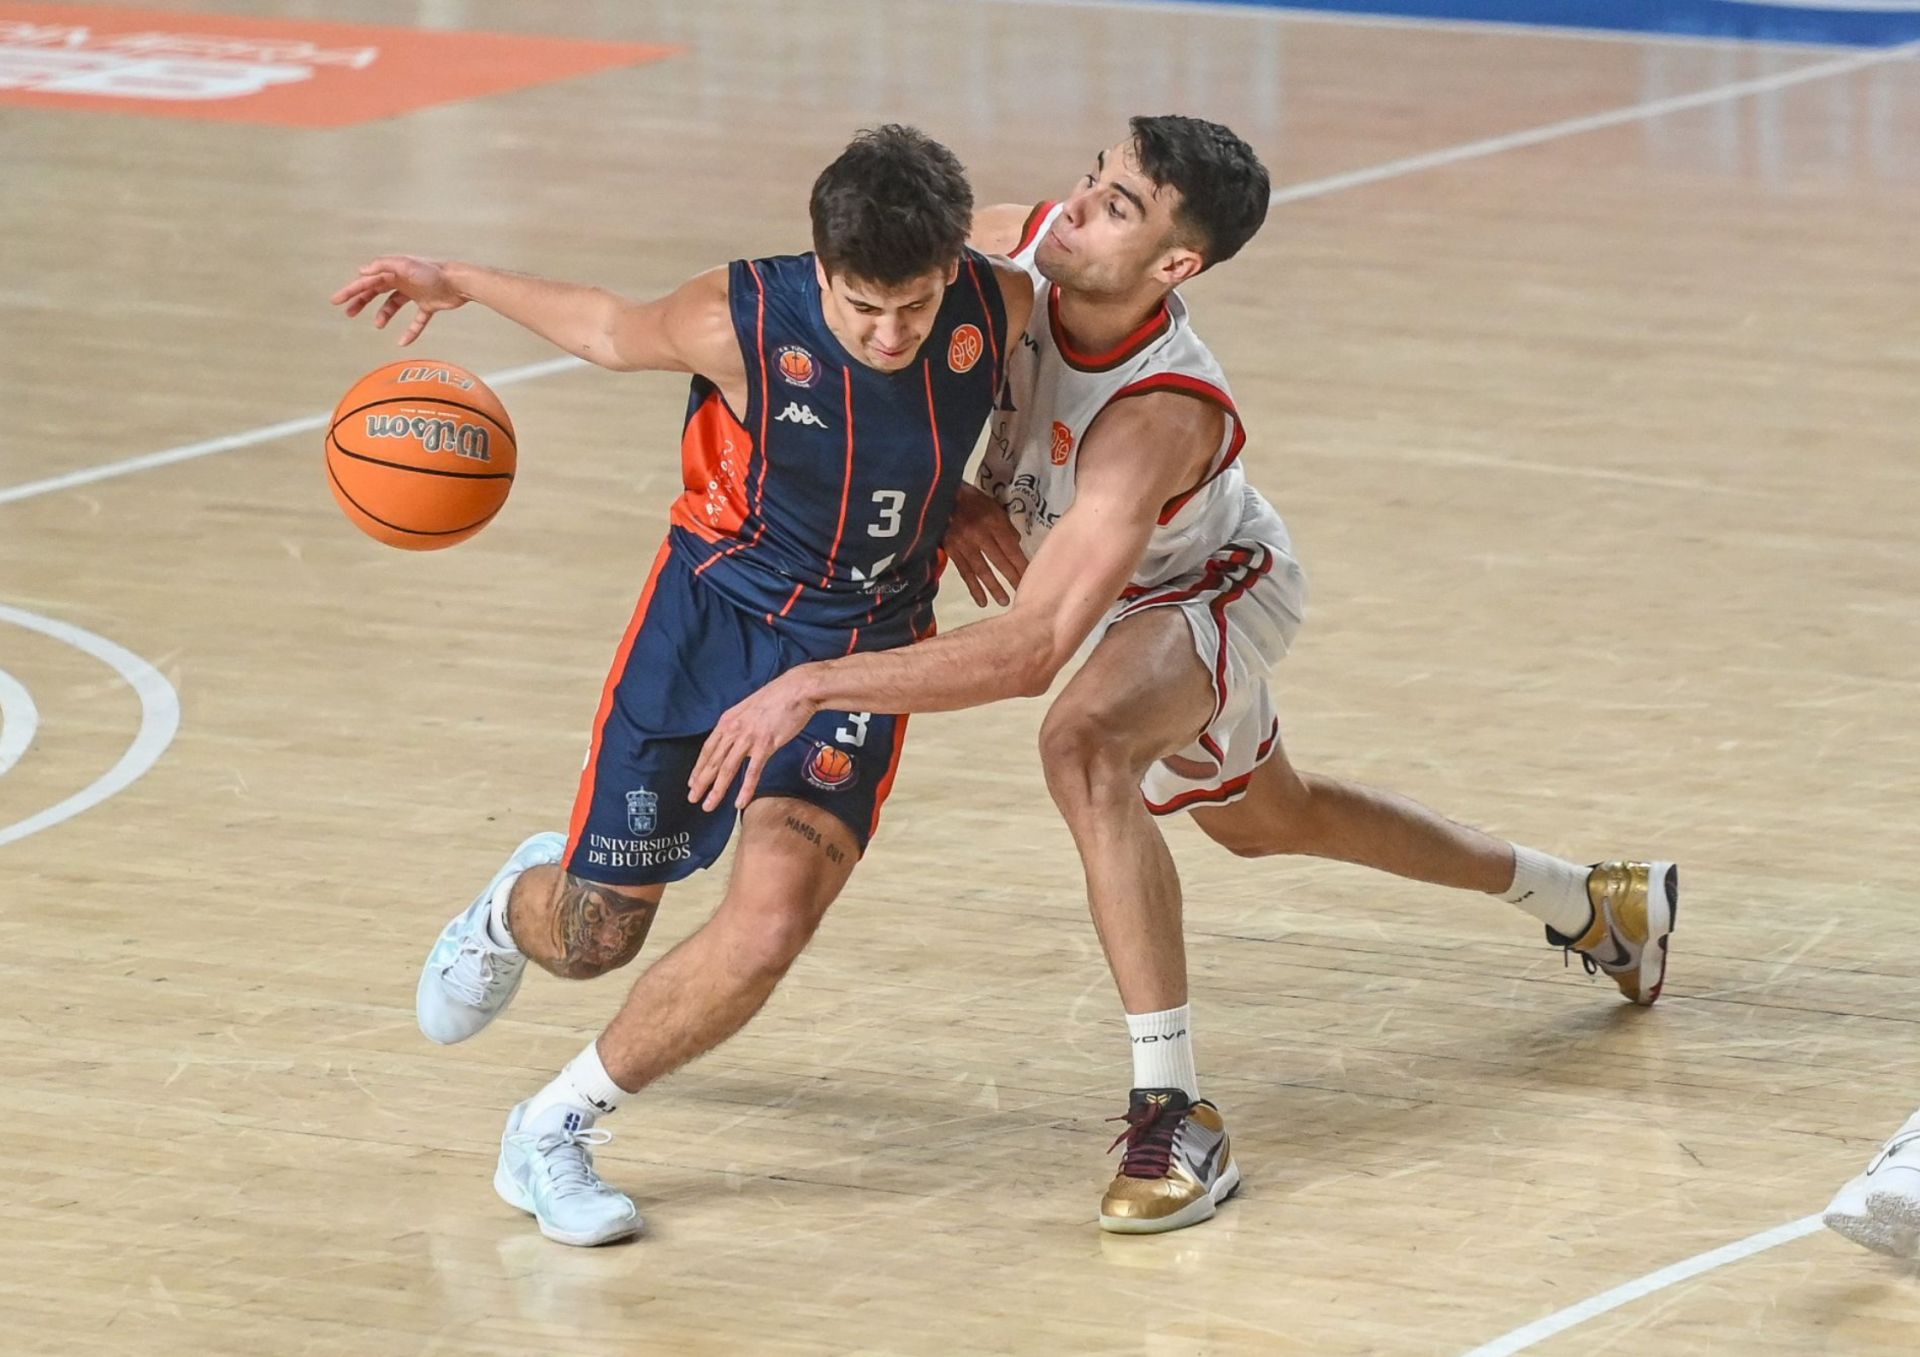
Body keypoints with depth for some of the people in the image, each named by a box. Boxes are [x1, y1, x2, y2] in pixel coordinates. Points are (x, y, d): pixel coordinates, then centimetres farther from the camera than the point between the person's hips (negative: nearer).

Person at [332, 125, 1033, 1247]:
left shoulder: (1000, 308, -19)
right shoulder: (741, 324, -24)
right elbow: (610, 330, -2)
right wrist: (460, 285, 13)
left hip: (862, 653, 1)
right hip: (711, 622, -1)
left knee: (769, 929, -21)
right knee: (594, 939, 10)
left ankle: (556, 1131, 0)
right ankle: (517, 907, 51)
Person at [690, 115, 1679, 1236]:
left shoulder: (1162, 418, -45)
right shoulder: (1007, 249, -30)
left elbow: (1030, 651, -52)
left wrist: (809, 687, -54)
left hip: (1217, 592, -8)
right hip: (1144, 595, 8)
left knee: (1085, 744, -38)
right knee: (1264, 818, 29)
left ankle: (1178, 1117, -33)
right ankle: (1589, 902, 51)